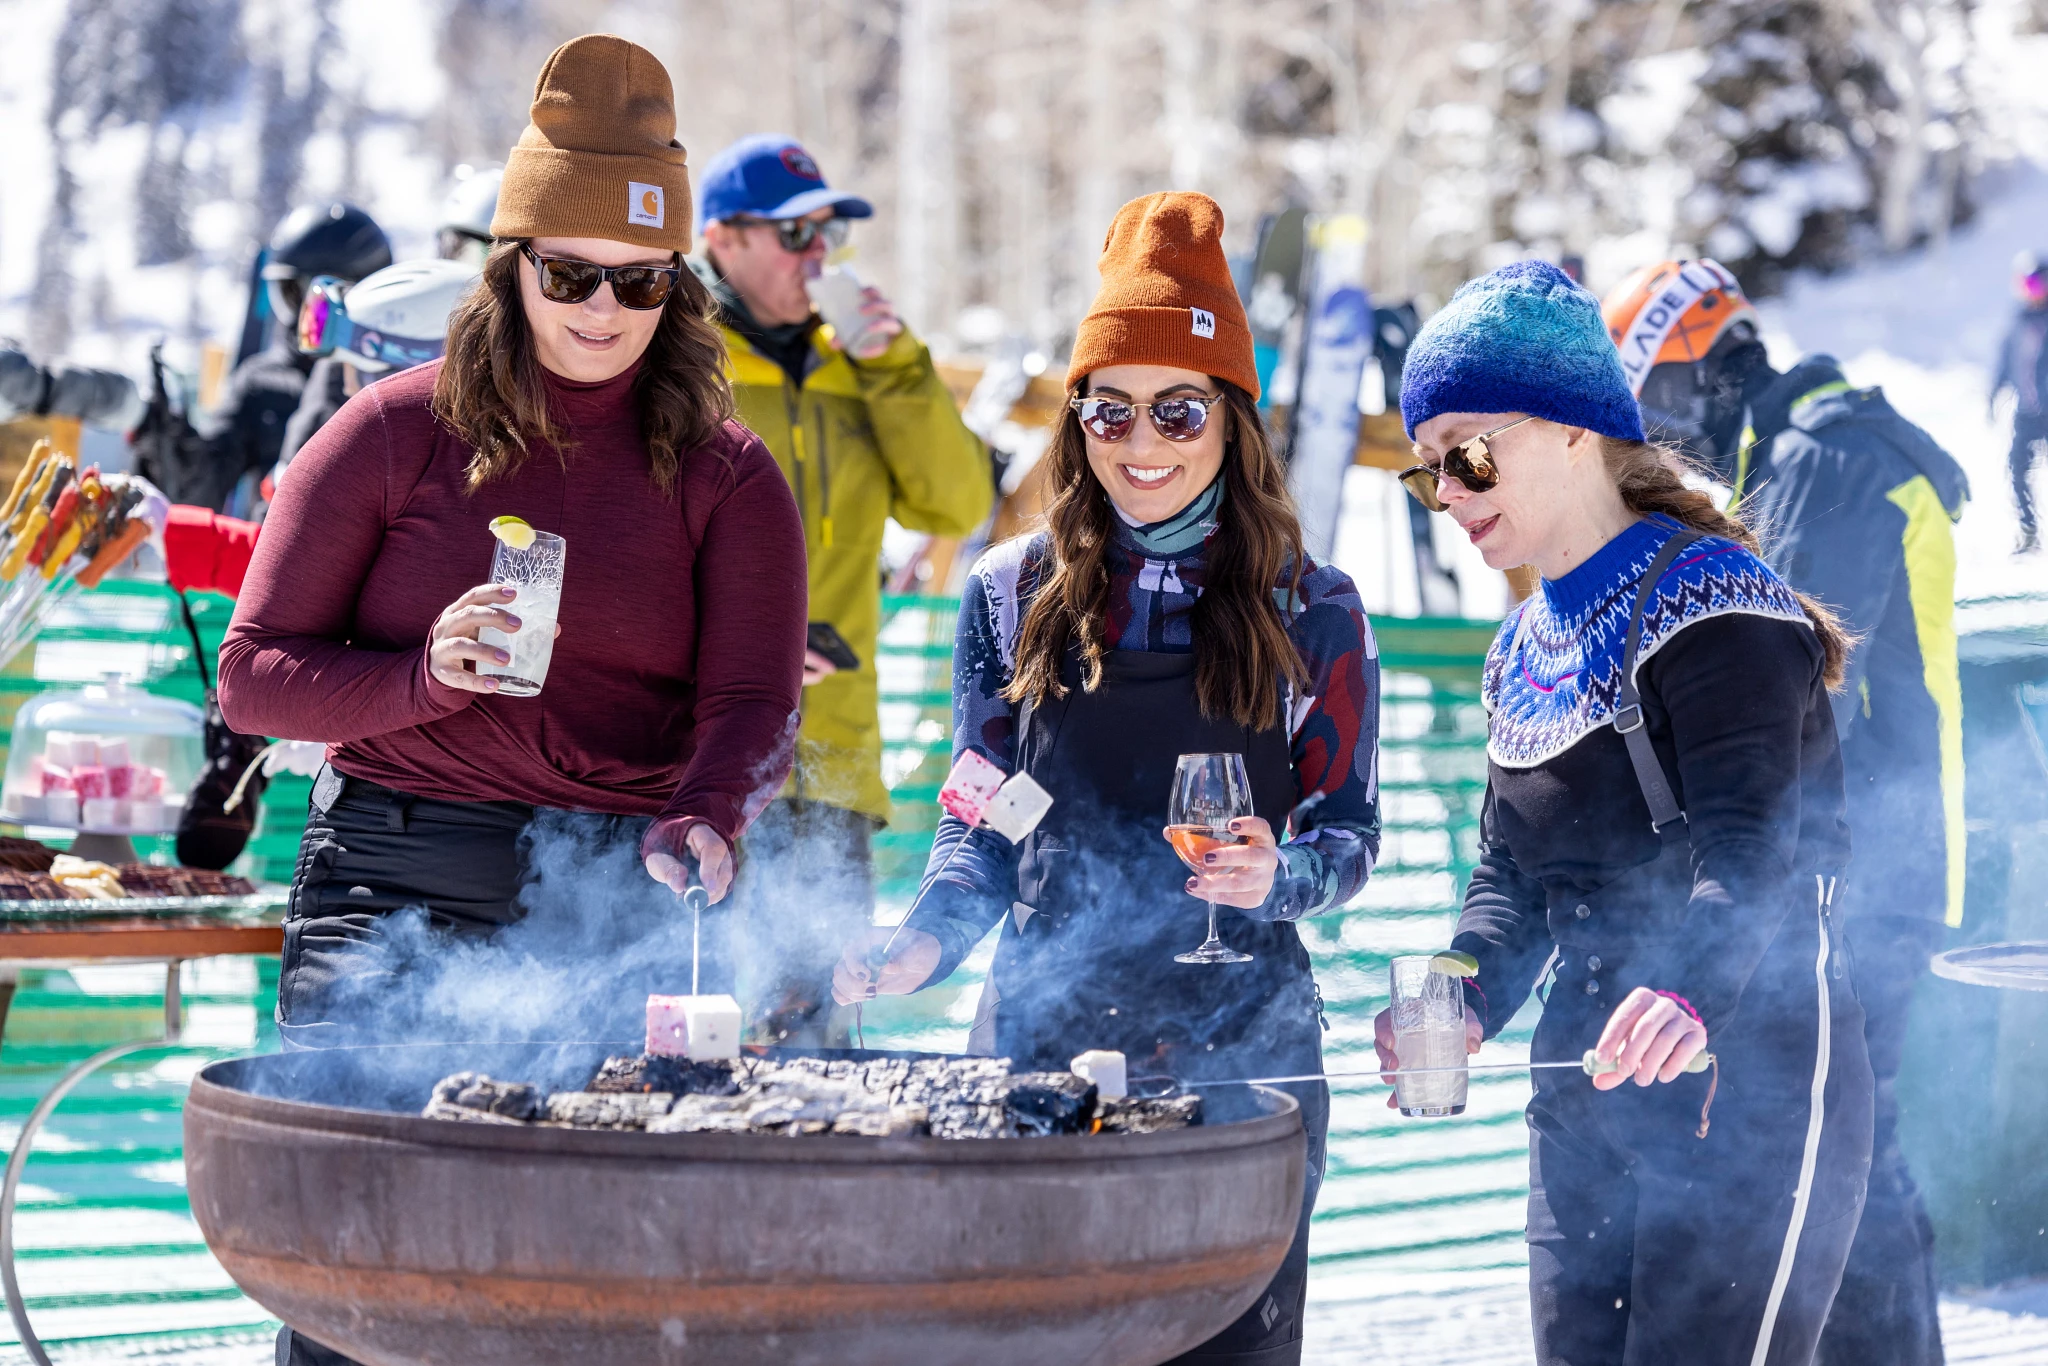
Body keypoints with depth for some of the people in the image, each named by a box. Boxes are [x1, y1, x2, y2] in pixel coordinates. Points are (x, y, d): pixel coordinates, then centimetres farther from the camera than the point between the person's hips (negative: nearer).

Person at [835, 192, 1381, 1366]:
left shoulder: (1311, 611, 3)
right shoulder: (1015, 598, 7)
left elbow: (1350, 830, 5)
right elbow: (982, 831, 10)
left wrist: (1277, 876, -17)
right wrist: (927, 946, -8)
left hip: (1240, 1046, -1)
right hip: (1047, 1034, 1)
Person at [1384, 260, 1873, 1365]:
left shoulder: (1706, 593, -11)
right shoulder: (1524, 649, 15)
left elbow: (1750, 843, -24)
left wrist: (1691, 992, -42)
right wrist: (1467, 997, -6)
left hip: (1748, 1078, -8)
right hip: (1583, 1099, 8)